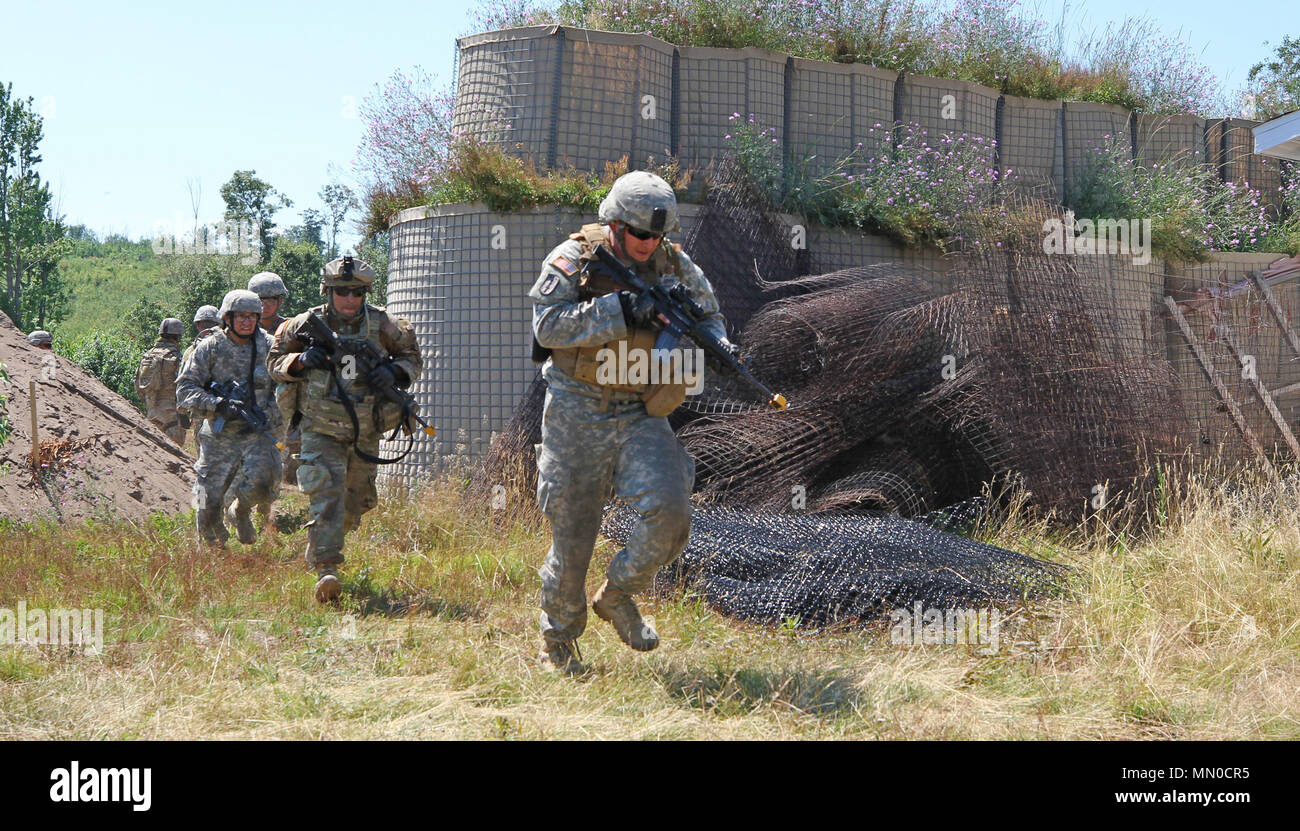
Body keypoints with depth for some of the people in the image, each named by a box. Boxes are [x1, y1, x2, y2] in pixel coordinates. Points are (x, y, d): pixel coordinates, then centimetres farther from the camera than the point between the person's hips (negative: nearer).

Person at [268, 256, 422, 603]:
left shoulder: (381, 324, -3)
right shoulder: (307, 325, -6)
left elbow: (412, 358, 9)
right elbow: (275, 363, 4)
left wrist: (394, 371, -14)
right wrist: (300, 360, -18)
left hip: (365, 433, 3)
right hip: (321, 432, -3)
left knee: (358, 501, 17)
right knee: (326, 495, -20)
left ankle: (319, 545, 45)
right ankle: (326, 569, -24)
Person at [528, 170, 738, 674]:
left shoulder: (675, 266, 4)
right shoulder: (575, 259, -8)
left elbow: (708, 315, 16)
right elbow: (547, 324, -19)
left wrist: (716, 346, -8)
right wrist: (619, 313, -26)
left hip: (640, 413, 3)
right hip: (578, 412, -3)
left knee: (670, 511, -17)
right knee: (572, 533, 2)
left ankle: (618, 596, 9)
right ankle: (558, 639, 22)